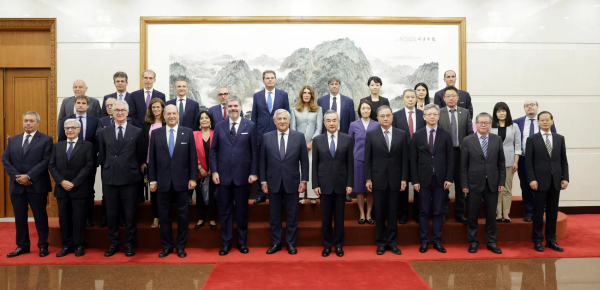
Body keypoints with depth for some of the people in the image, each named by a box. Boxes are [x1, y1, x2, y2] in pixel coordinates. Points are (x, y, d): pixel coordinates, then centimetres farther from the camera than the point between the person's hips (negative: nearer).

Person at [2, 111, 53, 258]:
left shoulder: (46, 139, -1)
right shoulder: (13, 140, 14)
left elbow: (46, 161, -10)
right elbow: (5, 160, 6)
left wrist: (28, 176, -16)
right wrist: (17, 177, -8)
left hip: (37, 185, -4)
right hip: (16, 185, 4)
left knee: (40, 216, 4)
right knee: (20, 217, 11)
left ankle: (43, 245, 13)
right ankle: (22, 245, 22)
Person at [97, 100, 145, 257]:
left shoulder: (137, 132, 1)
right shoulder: (105, 132, 7)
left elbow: (141, 155, 5)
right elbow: (102, 156, 12)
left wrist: (137, 169, 5)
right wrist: (107, 167, 9)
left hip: (129, 178, -2)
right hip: (109, 178, 2)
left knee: (130, 213, 5)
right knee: (111, 213, 10)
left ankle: (129, 244, 18)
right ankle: (113, 243, 24)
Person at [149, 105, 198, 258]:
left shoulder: (188, 132, 2)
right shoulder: (156, 133, 5)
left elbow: (193, 157, 0)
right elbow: (152, 158, 5)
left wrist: (193, 178, -4)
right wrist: (152, 180, 1)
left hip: (182, 181, -1)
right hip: (163, 181, 1)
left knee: (182, 215, 7)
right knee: (164, 215, 9)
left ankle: (181, 246, 20)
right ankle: (166, 246, 23)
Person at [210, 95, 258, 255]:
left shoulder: (250, 125, 1)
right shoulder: (219, 126, 6)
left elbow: (254, 151, 0)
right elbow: (213, 150, 6)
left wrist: (254, 172, -5)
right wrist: (214, 171, -2)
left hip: (242, 175, -1)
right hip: (223, 175, 2)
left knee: (242, 210, 10)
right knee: (224, 210, 8)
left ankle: (242, 242, 24)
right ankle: (226, 243, 21)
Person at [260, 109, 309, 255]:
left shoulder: (299, 136, 0)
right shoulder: (266, 137, 2)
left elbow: (304, 160, 1)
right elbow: (262, 161, 3)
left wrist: (304, 180, -3)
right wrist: (263, 180, -1)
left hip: (292, 182, 0)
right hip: (273, 182, 1)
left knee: (292, 215, 8)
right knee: (274, 215, 10)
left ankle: (291, 243, 22)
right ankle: (275, 243, 23)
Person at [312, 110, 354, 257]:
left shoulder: (347, 139, 2)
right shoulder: (317, 140, 2)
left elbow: (350, 163, 1)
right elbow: (314, 164, 2)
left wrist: (350, 184, -4)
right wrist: (315, 184, -3)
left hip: (341, 184, 0)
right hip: (324, 184, 0)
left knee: (339, 217, 9)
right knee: (325, 217, 8)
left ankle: (339, 245, 23)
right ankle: (327, 245, 22)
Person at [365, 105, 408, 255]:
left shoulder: (402, 134, 4)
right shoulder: (371, 134, 0)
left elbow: (404, 159, 3)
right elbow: (367, 159, -1)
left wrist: (404, 178, -2)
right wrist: (368, 179, -5)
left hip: (395, 179, 1)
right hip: (378, 179, -1)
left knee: (393, 213, 8)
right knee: (380, 213, 7)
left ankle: (392, 243, 20)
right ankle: (381, 243, 19)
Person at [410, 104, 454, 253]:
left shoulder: (446, 135, 4)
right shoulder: (417, 135, 2)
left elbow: (450, 158, 3)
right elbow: (413, 159, 0)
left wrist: (449, 178, -5)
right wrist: (415, 180, -5)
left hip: (440, 178, 1)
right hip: (424, 178, -1)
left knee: (439, 211, 7)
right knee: (424, 211, 5)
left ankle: (437, 241, 17)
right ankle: (424, 241, 15)